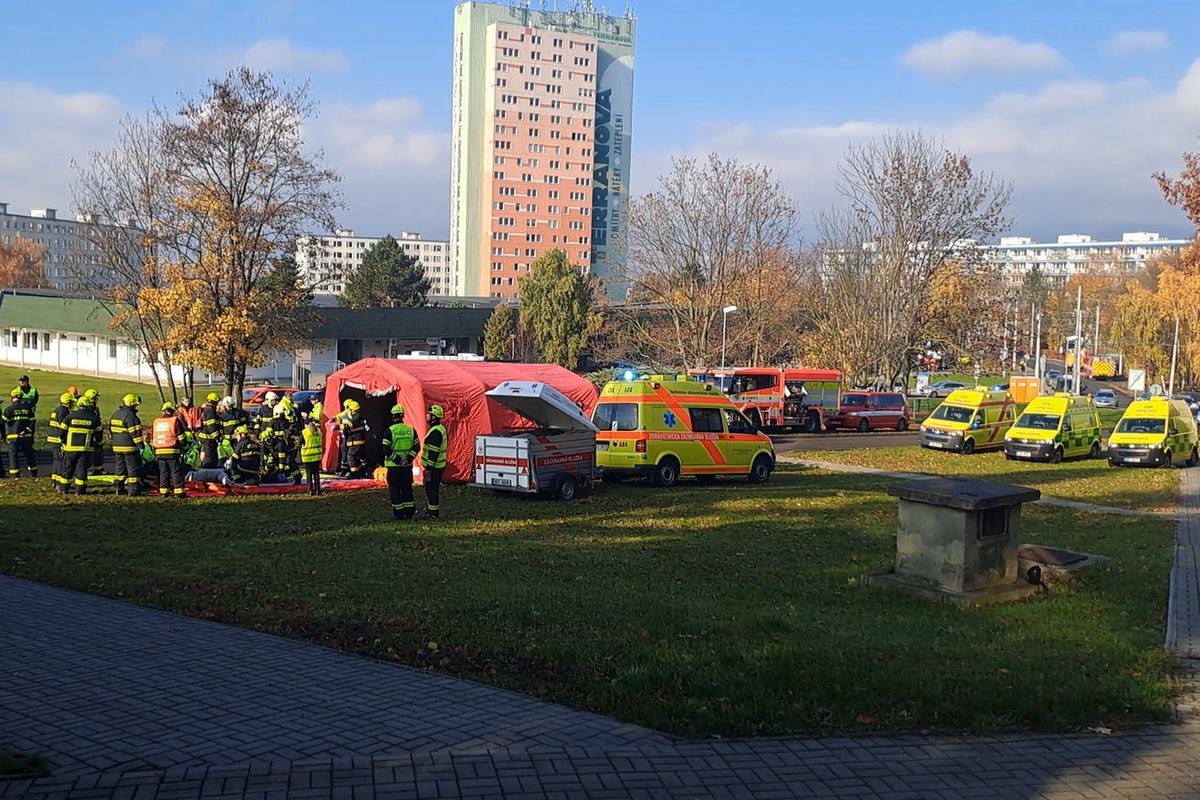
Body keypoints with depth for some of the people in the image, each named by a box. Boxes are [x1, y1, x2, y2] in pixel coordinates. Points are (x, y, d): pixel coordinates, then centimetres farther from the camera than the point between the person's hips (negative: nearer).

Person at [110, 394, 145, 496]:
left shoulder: (115, 414, 13)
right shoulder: (130, 415, -15)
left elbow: (111, 429, 19)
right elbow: (135, 433, -19)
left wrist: (113, 441, 26)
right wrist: (140, 445, -16)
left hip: (117, 446, 8)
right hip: (129, 447, -8)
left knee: (120, 467, 16)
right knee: (133, 468, -2)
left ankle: (119, 488, 18)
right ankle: (133, 490, -3)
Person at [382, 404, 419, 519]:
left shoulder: (390, 431, -10)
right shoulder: (411, 430, 2)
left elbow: (386, 450, -15)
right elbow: (416, 447, 1)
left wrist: (397, 460, -10)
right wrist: (408, 459, -4)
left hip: (394, 466, -4)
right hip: (407, 466, 4)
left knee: (395, 489, 5)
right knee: (407, 488, 14)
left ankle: (398, 513, 5)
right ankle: (409, 512, 17)